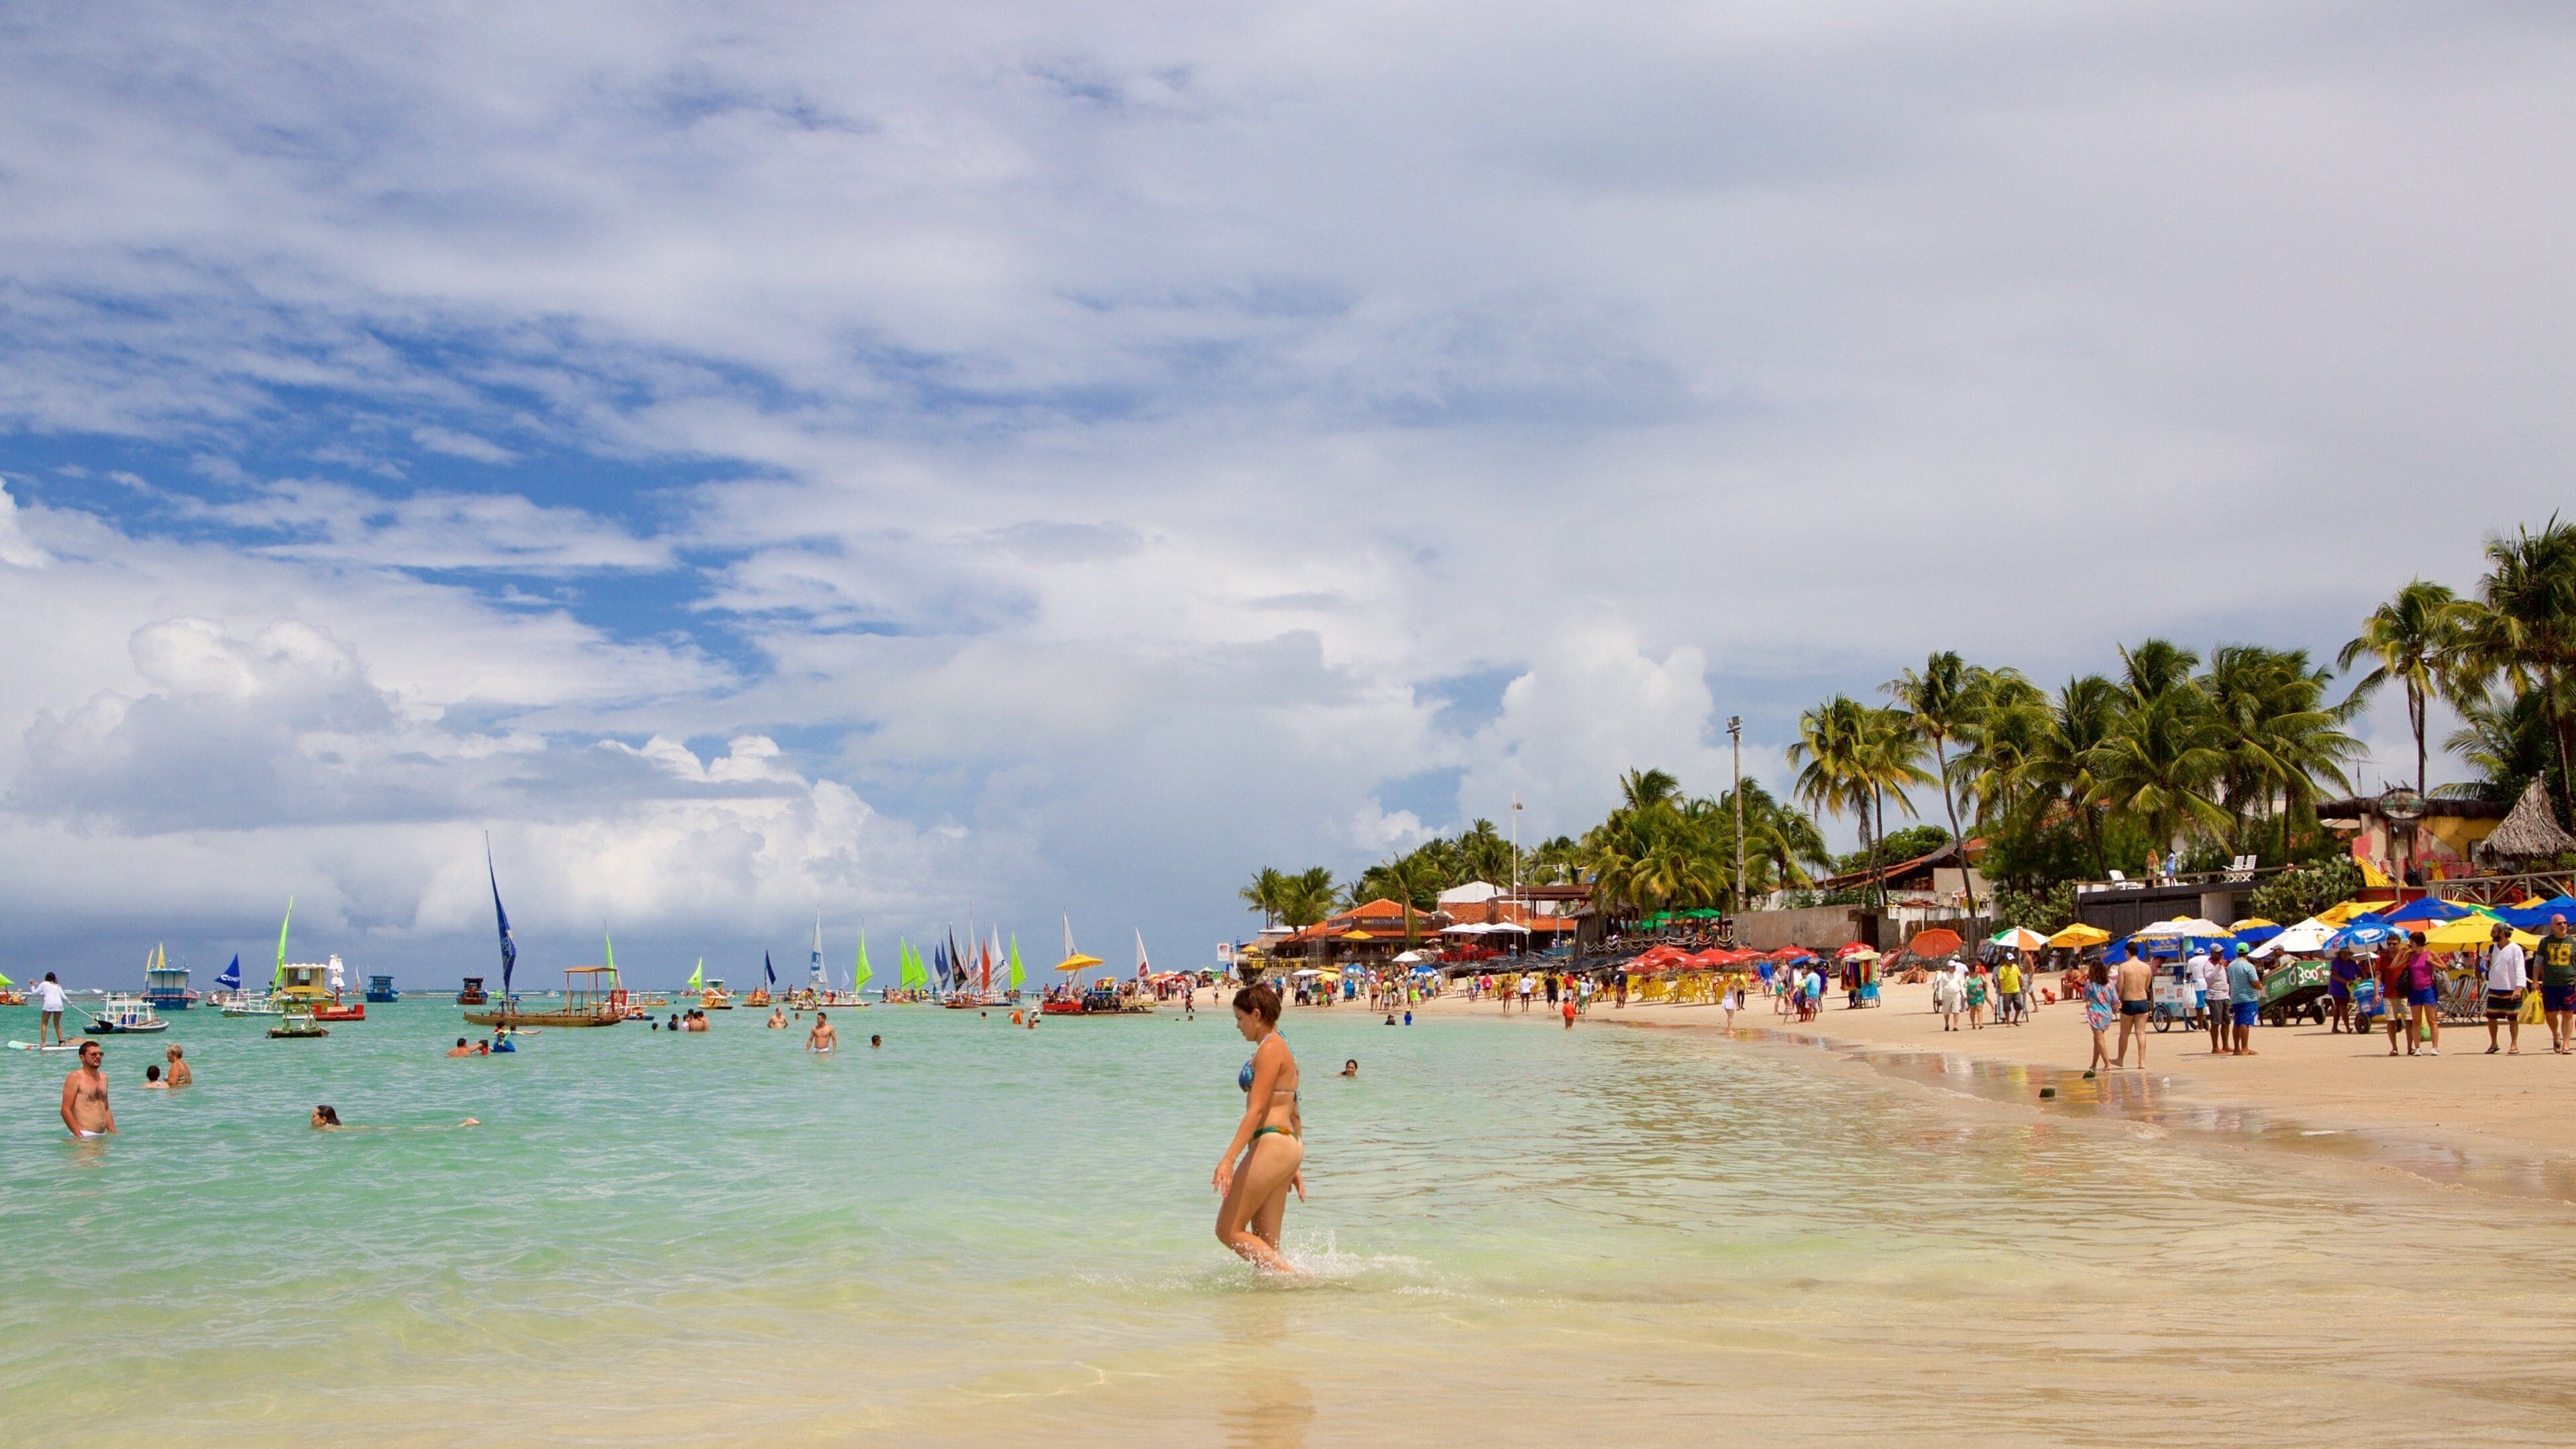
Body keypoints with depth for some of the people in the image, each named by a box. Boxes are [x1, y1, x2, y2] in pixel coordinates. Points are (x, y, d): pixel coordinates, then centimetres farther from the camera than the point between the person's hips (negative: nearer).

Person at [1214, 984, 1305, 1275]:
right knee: (1264, 1244, 7)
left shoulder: (1270, 1048, -10)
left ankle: (1294, 1278, -10)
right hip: (1287, 1148, 10)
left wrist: (1228, 1159, -23)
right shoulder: (1280, 1047, 20)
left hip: (1271, 1144, -10)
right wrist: (1296, 1168, 25)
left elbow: (1257, 1110, -18)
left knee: (1229, 1231, -4)